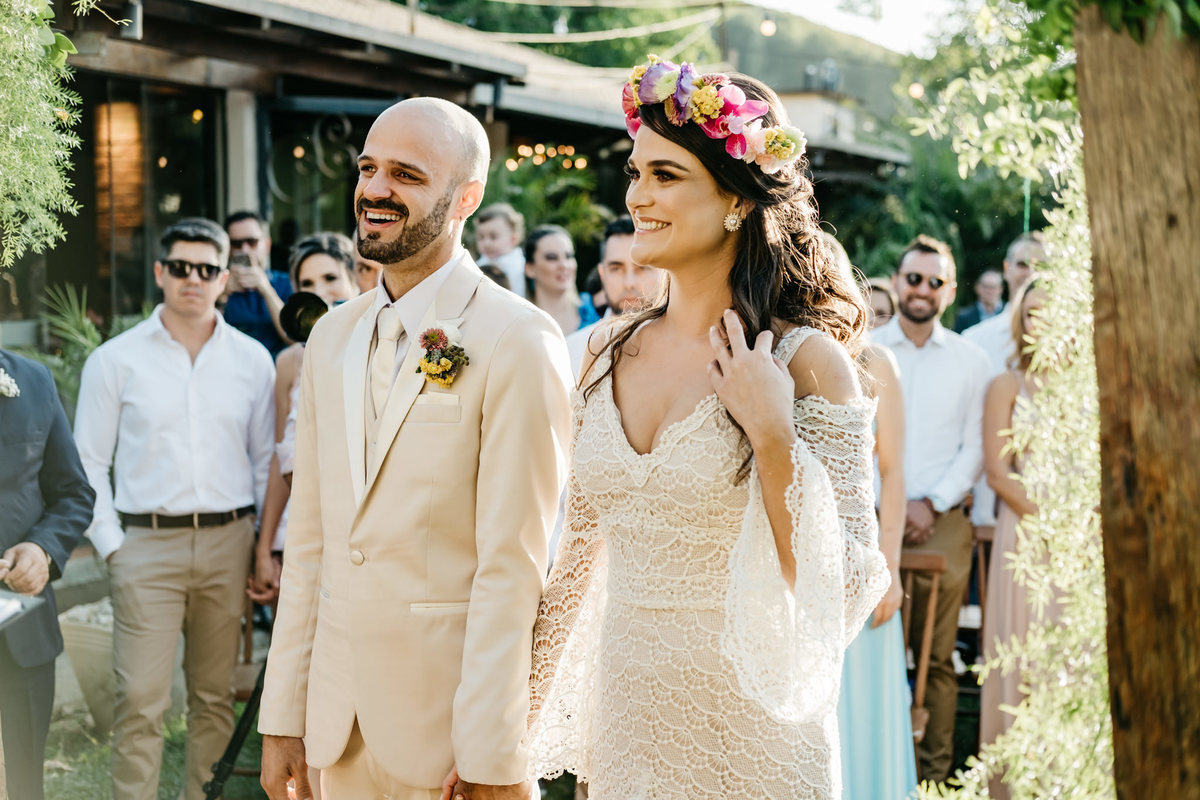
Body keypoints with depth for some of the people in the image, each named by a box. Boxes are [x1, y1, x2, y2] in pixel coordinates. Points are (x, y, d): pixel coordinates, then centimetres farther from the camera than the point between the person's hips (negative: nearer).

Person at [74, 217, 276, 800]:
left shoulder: (251, 359, 8)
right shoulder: (116, 359, 2)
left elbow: (267, 459, 11)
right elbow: (88, 464, 4)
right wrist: (111, 545, -4)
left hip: (227, 541, 2)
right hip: (146, 543, -2)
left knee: (214, 695, 9)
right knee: (140, 701, -6)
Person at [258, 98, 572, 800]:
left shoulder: (520, 341, -13)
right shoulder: (332, 336, 9)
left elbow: (511, 566, -15)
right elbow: (310, 537, 9)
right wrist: (283, 718, 6)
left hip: (450, 710, -6)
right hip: (338, 711, 6)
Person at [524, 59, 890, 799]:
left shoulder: (808, 363, -13)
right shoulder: (613, 354, 2)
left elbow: (843, 590, -15)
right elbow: (580, 551, 11)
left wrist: (773, 437, -24)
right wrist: (515, 720, 12)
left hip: (748, 738, -5)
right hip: (626, 722, 5)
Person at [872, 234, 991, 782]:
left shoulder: (970, 361, 9)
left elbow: (975, 448, 6)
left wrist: (931, 504, -5)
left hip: (942, 523, 1)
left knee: (937, 656, 2)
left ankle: (933, 773, 9)